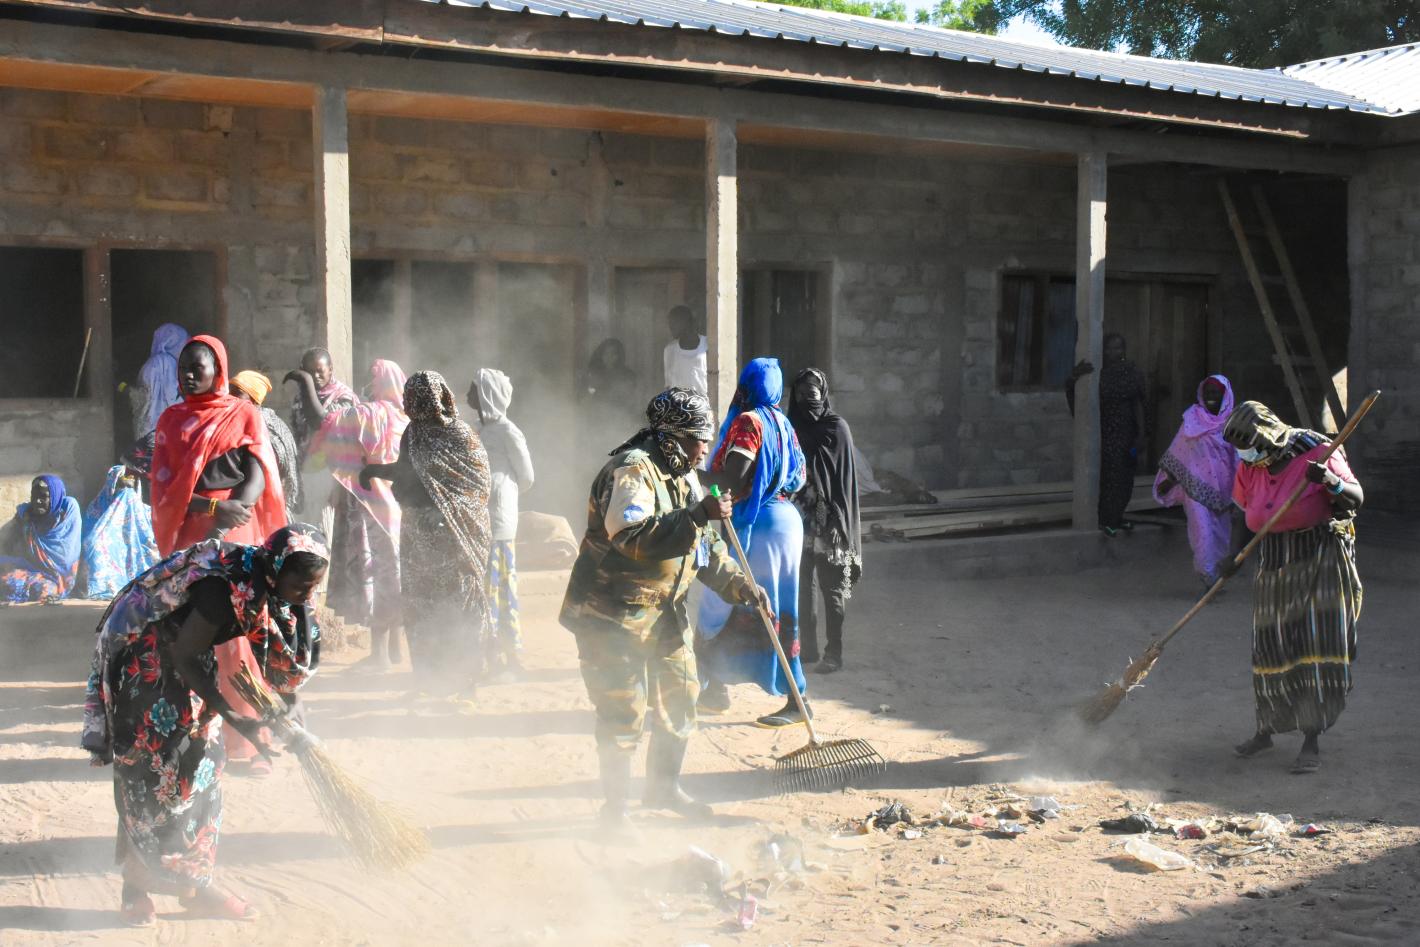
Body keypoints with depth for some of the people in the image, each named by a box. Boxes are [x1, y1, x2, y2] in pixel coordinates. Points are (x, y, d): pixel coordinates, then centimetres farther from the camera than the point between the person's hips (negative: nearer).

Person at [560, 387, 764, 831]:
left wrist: (737, 583, 6)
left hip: (666, 610, 9)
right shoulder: (632, 470, -19)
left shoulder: (683, 475, 12)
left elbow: (703, 546, 19)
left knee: (681, 696, 14)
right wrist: (698, 515, -35)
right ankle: (615, 807, 10)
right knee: (624, 711, -5)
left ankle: (663, 786, 33)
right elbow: (633, 537, -34)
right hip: (613, 612, -9)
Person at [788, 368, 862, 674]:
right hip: (799, 520, 4)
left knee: (832, 587, 0)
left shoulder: (837, 428, -6)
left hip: (828, 522, -4)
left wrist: (839, 520, -15)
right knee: (803, 585, 10)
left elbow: (847, 479, -8)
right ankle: (808, 647, 20)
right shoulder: (791, 429, 7)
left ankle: (834, 653, 5)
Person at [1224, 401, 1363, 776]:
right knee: (1270, 650, 9)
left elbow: (1357, 498, -11)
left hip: (1321, 563, -5)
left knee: (1316, 648, -8)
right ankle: (1265, 730, 26)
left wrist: (1331, 482, -30)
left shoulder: (1316, 453, -12)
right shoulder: (1250, 467, 4)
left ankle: (1311, 742, -3)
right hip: (1274, 567, 5)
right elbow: (1247, 514, 16)